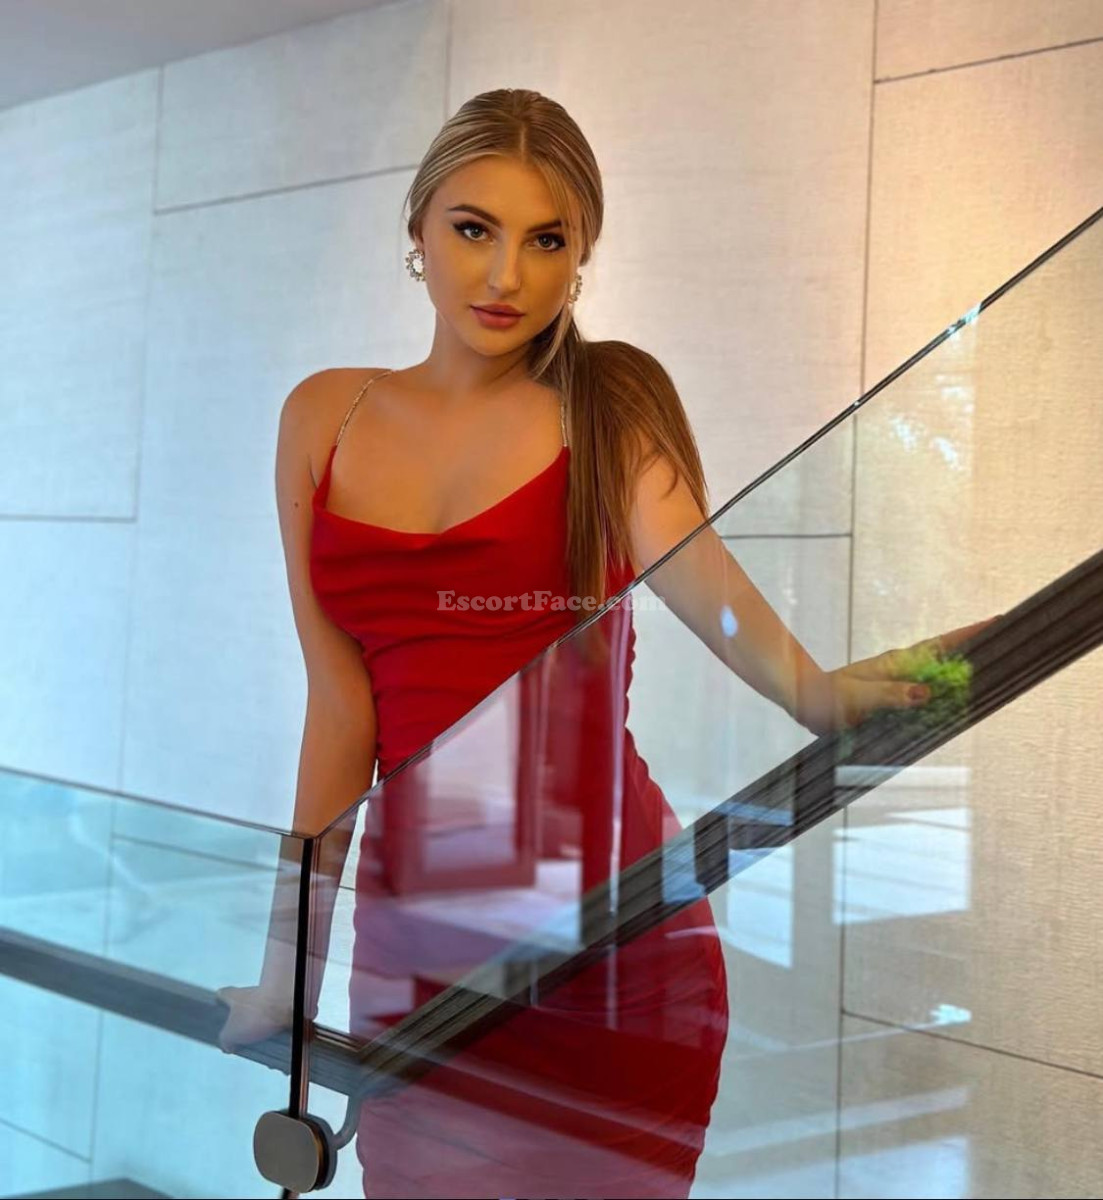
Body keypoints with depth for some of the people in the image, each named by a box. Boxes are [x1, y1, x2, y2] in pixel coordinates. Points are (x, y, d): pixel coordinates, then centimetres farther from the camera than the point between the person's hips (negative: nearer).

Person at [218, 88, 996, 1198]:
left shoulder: (609, 407, 0)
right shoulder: (324, 419, 6)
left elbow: (686, 563, -20)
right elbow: (340, 700, 3)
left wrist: (813, 689, -41)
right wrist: (288, 960, 0)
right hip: (414, 908, 3)